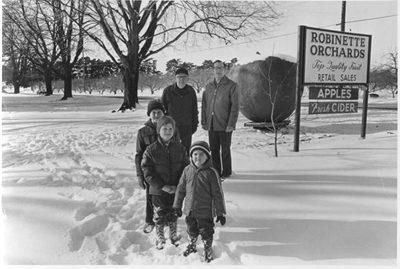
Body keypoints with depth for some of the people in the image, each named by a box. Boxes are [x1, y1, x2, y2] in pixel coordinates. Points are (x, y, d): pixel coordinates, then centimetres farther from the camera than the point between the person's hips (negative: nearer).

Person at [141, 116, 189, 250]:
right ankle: (160, 237, 31)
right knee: (159, 214, 10)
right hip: (158, 190, -2)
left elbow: (186, 168, 0)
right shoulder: (151, 150, -11)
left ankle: (173, 234, 39)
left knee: (173, 213, 18)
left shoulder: (179, 148, -3)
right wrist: (162, 186, -18)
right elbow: (147, 171, -11)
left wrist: (177, 186, -12)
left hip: (175, 189, 2)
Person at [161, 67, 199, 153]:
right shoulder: (168, 91, -4)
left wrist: (195, 124, 8)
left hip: (187, 127, 2)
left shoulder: (191, 91, 2)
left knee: (186, 150, 8)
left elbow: (194, 110, 11)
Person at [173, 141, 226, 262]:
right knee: (191, 231, 23)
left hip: (206, 212, -3)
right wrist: (177, 205, 10)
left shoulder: (211, 173, -16)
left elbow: (217, 194, -11)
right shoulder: (187, 170, -5)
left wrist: (220, 213, -9)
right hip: (189, 210, 4)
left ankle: (208, 251, 37)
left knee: (206, 233, 13)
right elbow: (181, 189, 6)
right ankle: (191, 246, 49)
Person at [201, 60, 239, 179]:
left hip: (225, 125, -4)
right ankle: (216, 172, 20)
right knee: (214, 150, 9)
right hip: (211, 125, 4)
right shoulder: (208, 86, 12)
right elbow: (204, 105, 13)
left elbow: (235, 106, -7)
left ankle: (226, 173, 19)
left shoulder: (231, 86, -3)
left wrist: (231, 124, -13)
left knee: (225, 151, 5)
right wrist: (204, 122, 5)